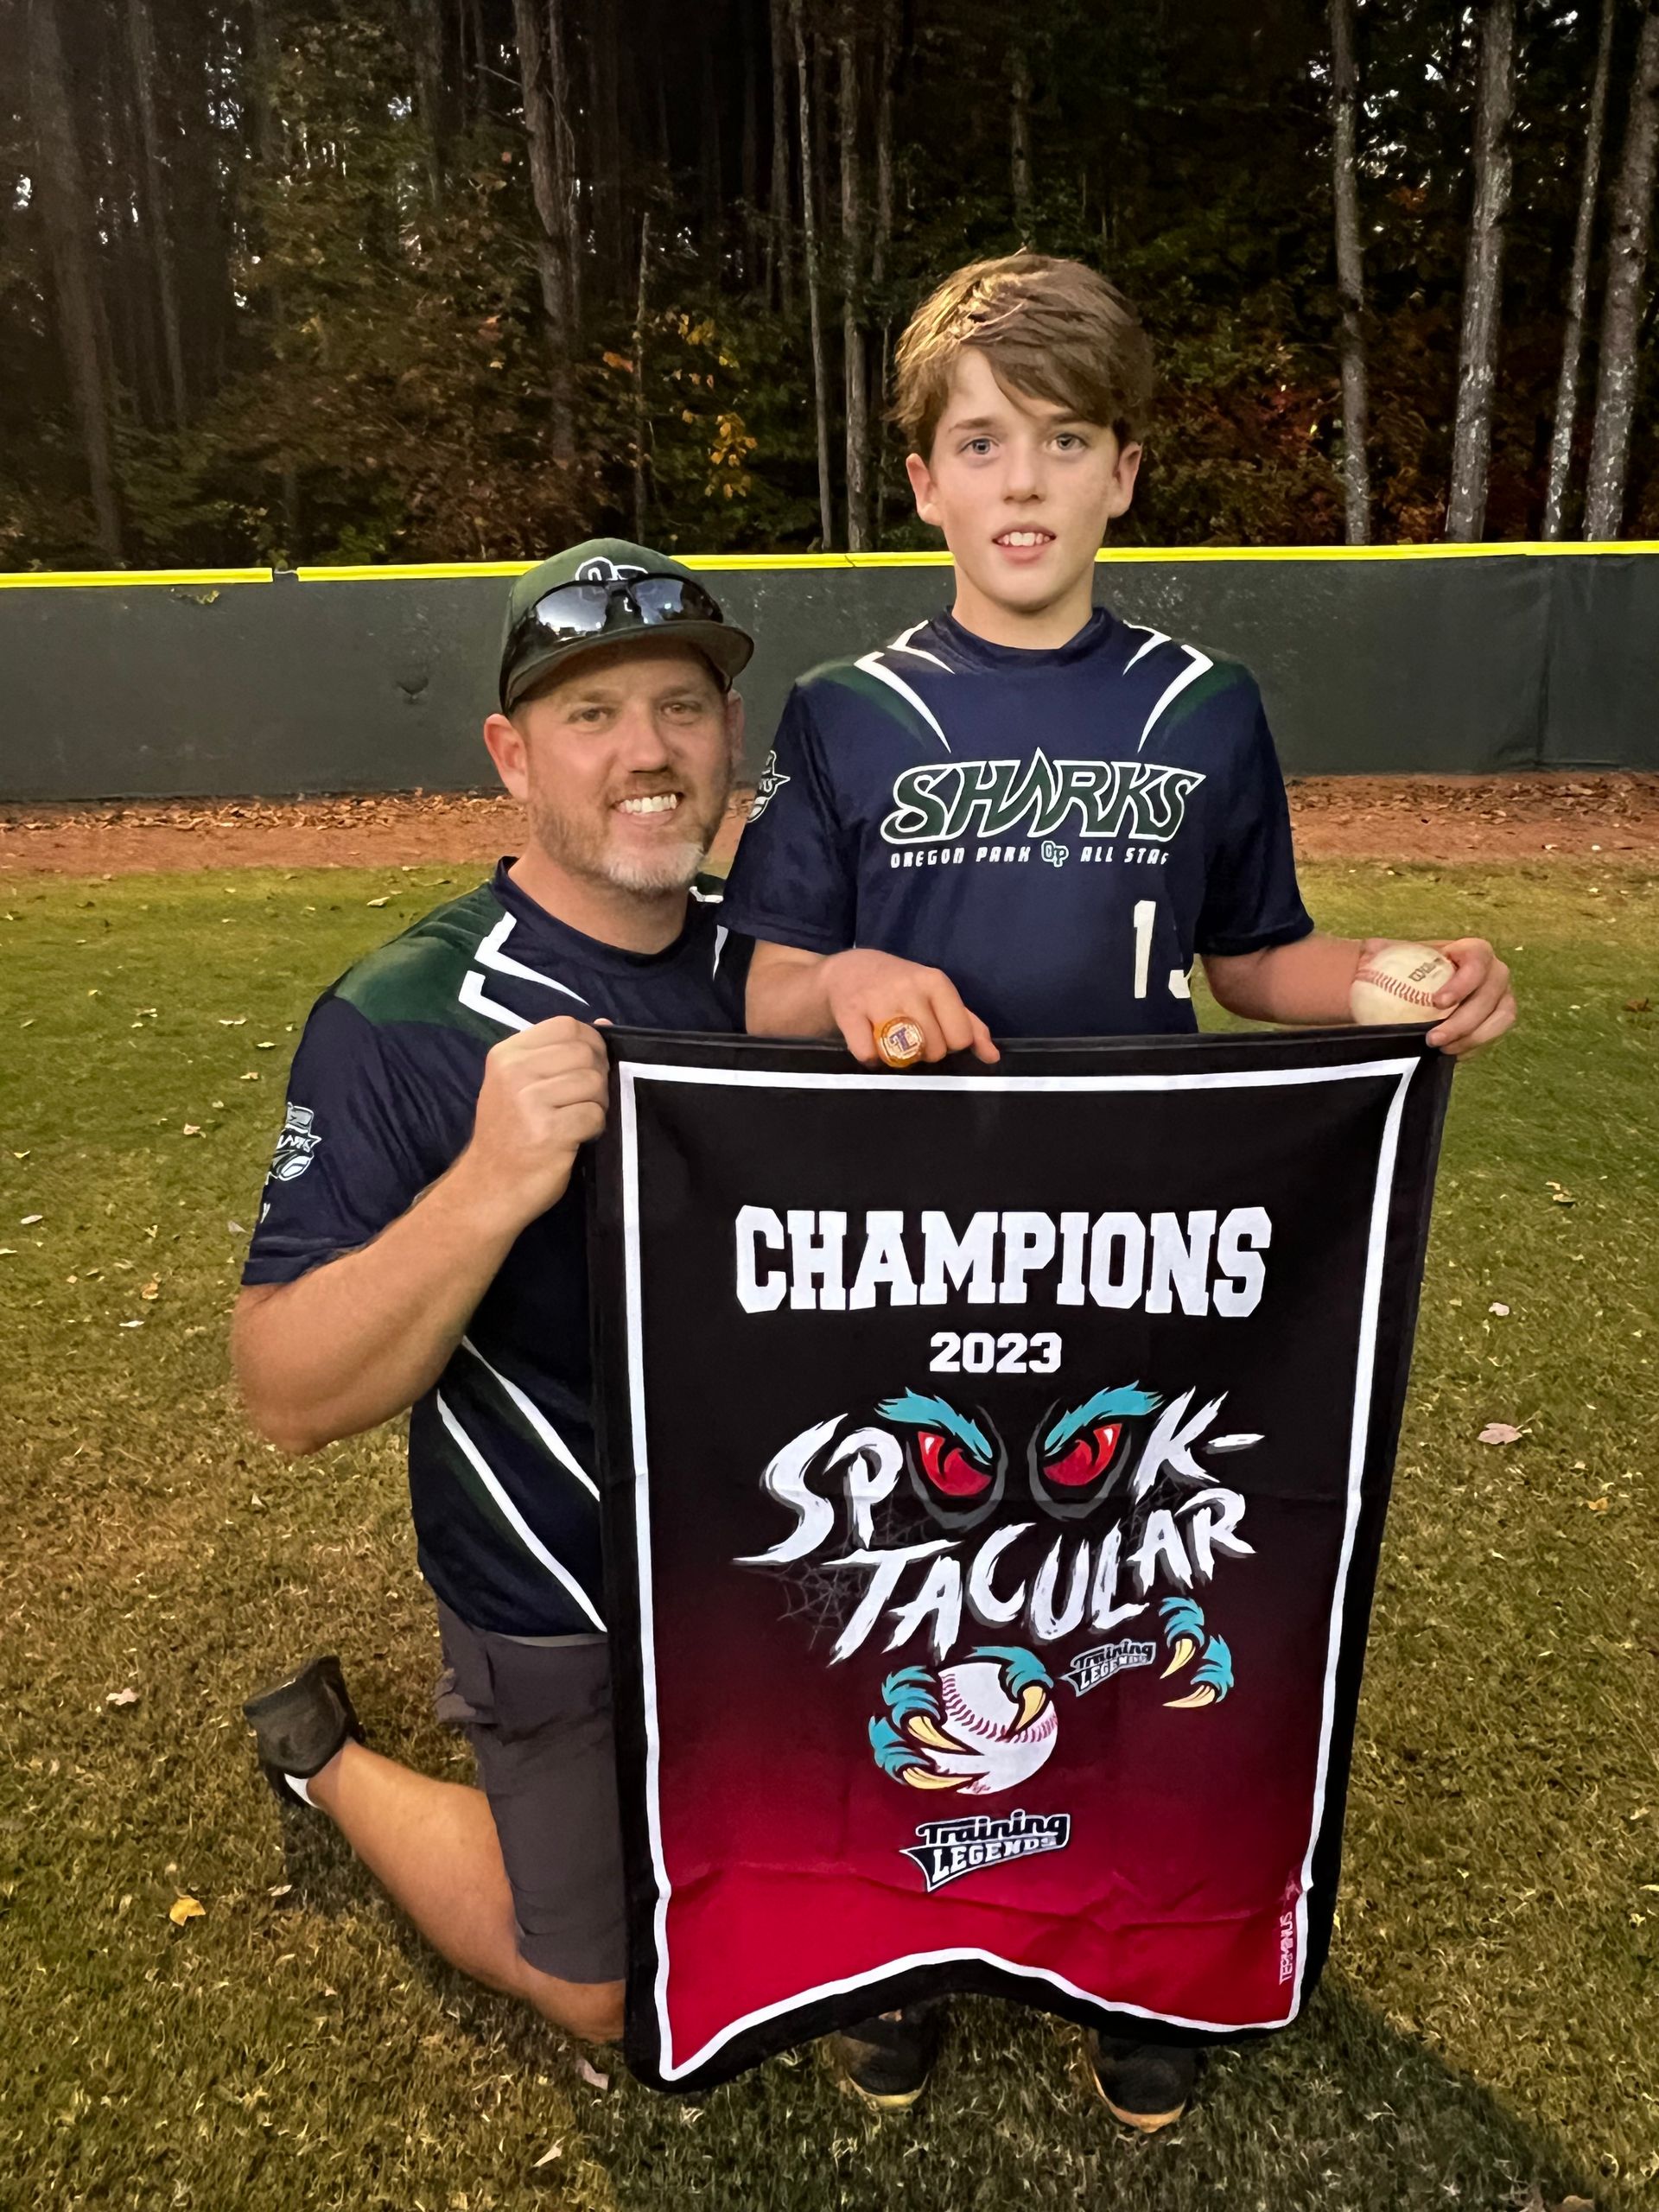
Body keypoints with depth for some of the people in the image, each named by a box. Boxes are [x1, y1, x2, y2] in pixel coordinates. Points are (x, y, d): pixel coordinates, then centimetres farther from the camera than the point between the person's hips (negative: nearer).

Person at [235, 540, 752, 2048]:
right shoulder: (405, 1021, -23)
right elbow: (291, 1401, -26)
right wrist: (491, 1188, -41)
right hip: (571, 1607, -5)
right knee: (618, 1995, 17)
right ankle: (329, 1760, 36)